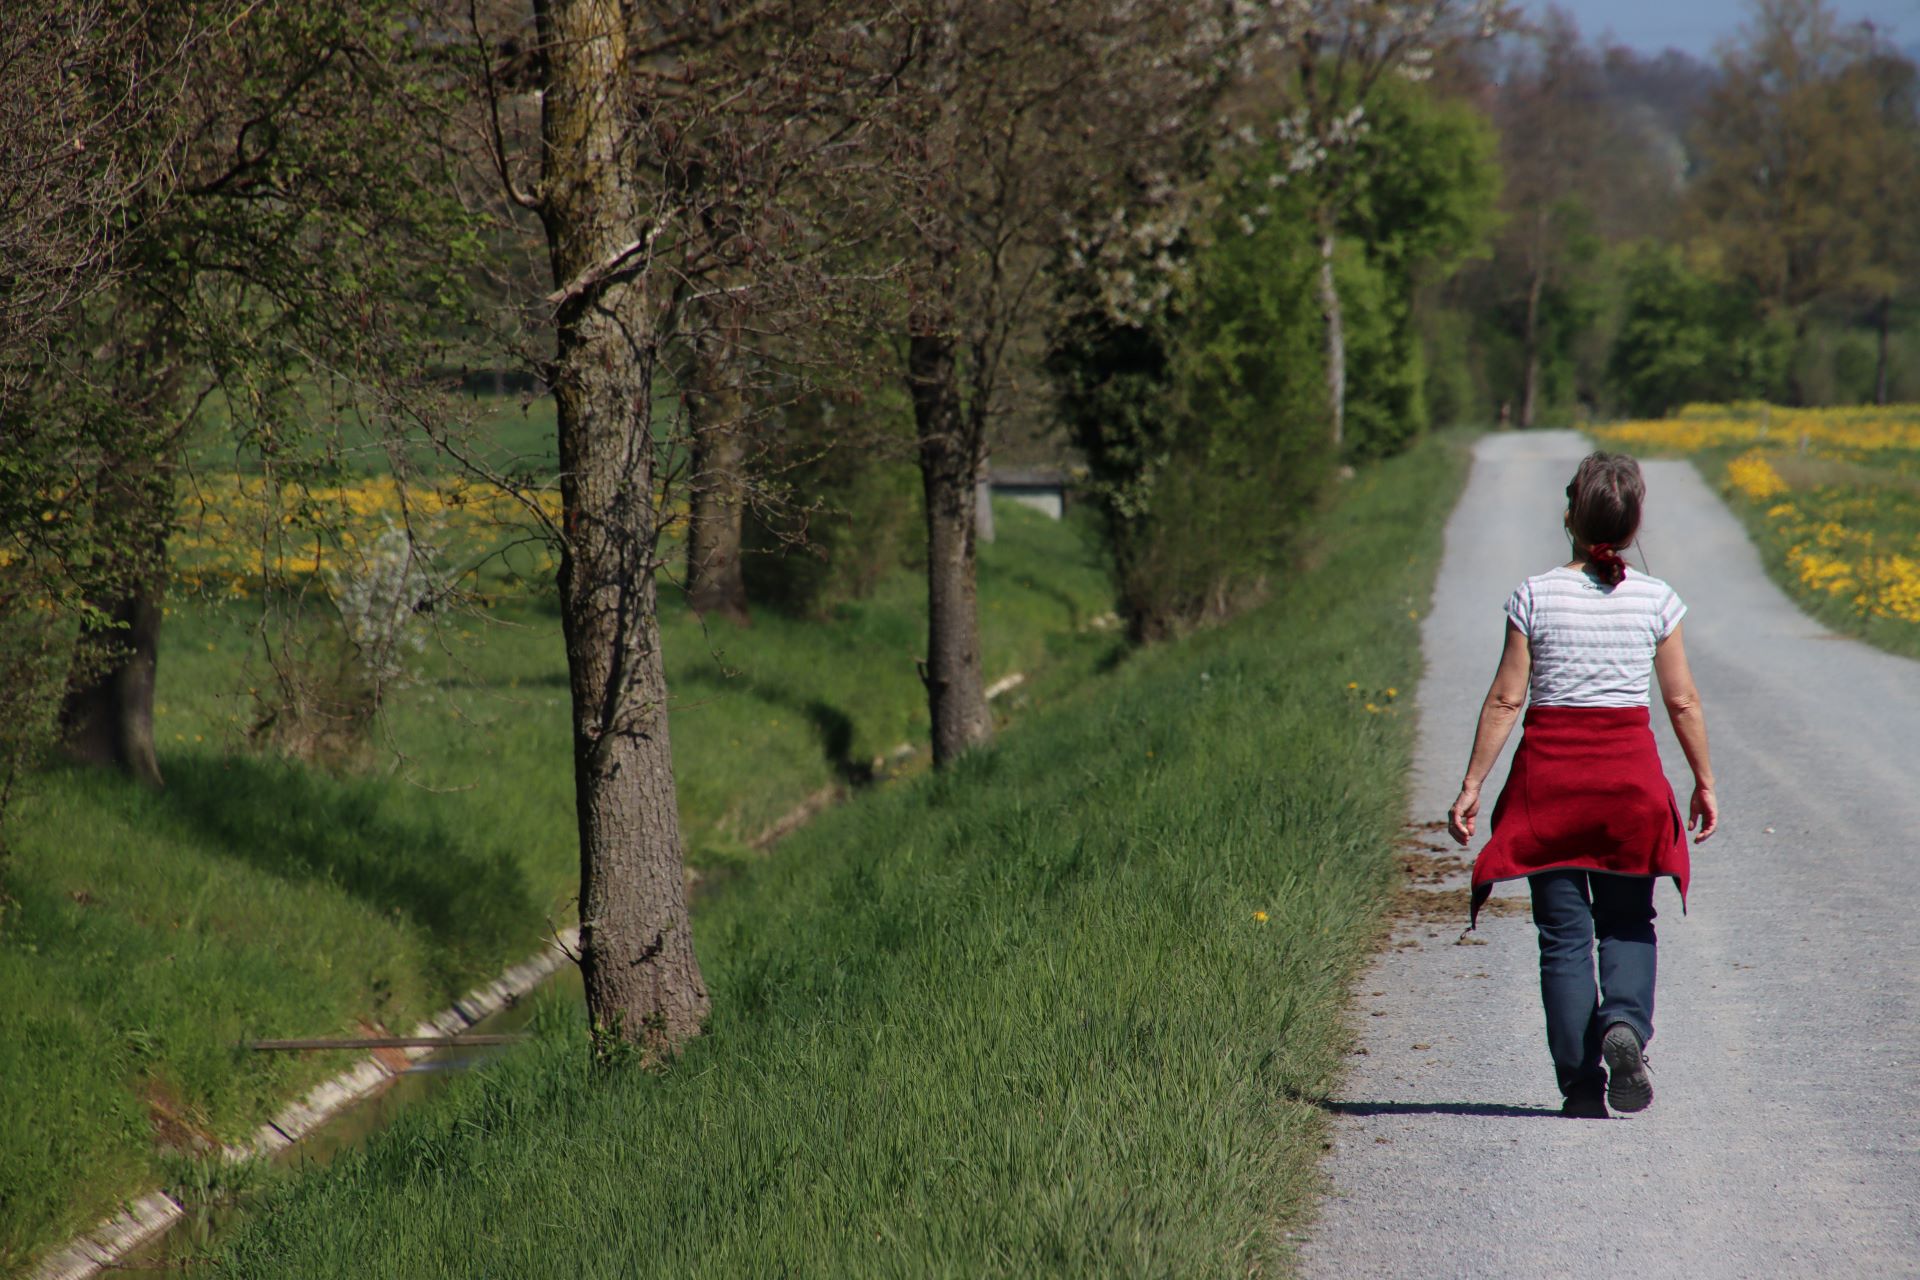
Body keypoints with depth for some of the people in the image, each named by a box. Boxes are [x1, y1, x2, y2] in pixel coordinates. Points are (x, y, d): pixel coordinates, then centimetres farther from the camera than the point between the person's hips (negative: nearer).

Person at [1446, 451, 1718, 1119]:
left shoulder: (1536, 596, -7)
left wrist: (1471, 786, -1)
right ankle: (1624, 1024, -14)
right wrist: (1704, 783, 14)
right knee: (1627, 923, 14)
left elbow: (1506, 699, -7)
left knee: (1563, 933, 6)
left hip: (1549, 773, -1)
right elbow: (1683, 701, 3)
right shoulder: (1654, 600, -2)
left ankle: (1580, 1082, 3)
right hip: (1630, 772, 1)